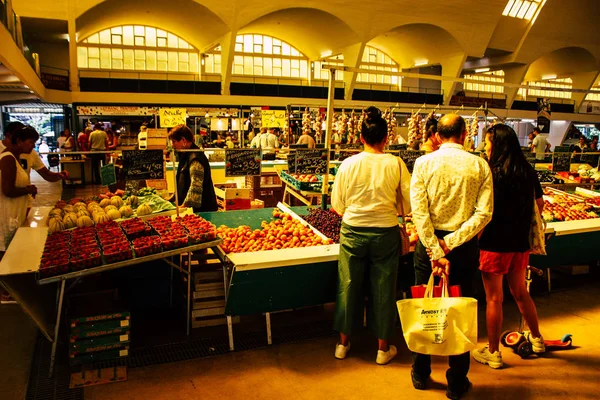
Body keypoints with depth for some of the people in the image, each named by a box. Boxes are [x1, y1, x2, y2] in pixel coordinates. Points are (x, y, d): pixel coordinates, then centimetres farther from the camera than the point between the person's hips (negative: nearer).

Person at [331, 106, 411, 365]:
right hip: (385, 233, -1)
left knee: (348, 285, 15)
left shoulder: (348, 164, -6)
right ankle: (383, 348, 27)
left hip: (353, 231, 1)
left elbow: (337, 205, 0)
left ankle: (343, 343, 31)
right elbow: (408, 203, -3)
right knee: (383, 288, 13)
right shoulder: (396, 164, -8)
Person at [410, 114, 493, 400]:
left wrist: (435, 251, -15)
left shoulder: (423, 163, -6)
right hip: (465, 247, 1)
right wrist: (451, 243, -13)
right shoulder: (480, 165, -3)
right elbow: (484, 213, -12)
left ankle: (421, 374, 29)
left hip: (429, 242, 0)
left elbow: (418, 211, -15)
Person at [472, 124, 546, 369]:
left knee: (494, 298, 6)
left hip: (495, 243, -6)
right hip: (520, 243, 7)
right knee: (520, 293, 24)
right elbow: (539, 204, 13)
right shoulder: (528, 172, 2)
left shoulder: (492, 174, -17)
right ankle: (537, 339, 41)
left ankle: (493, 353, 18)